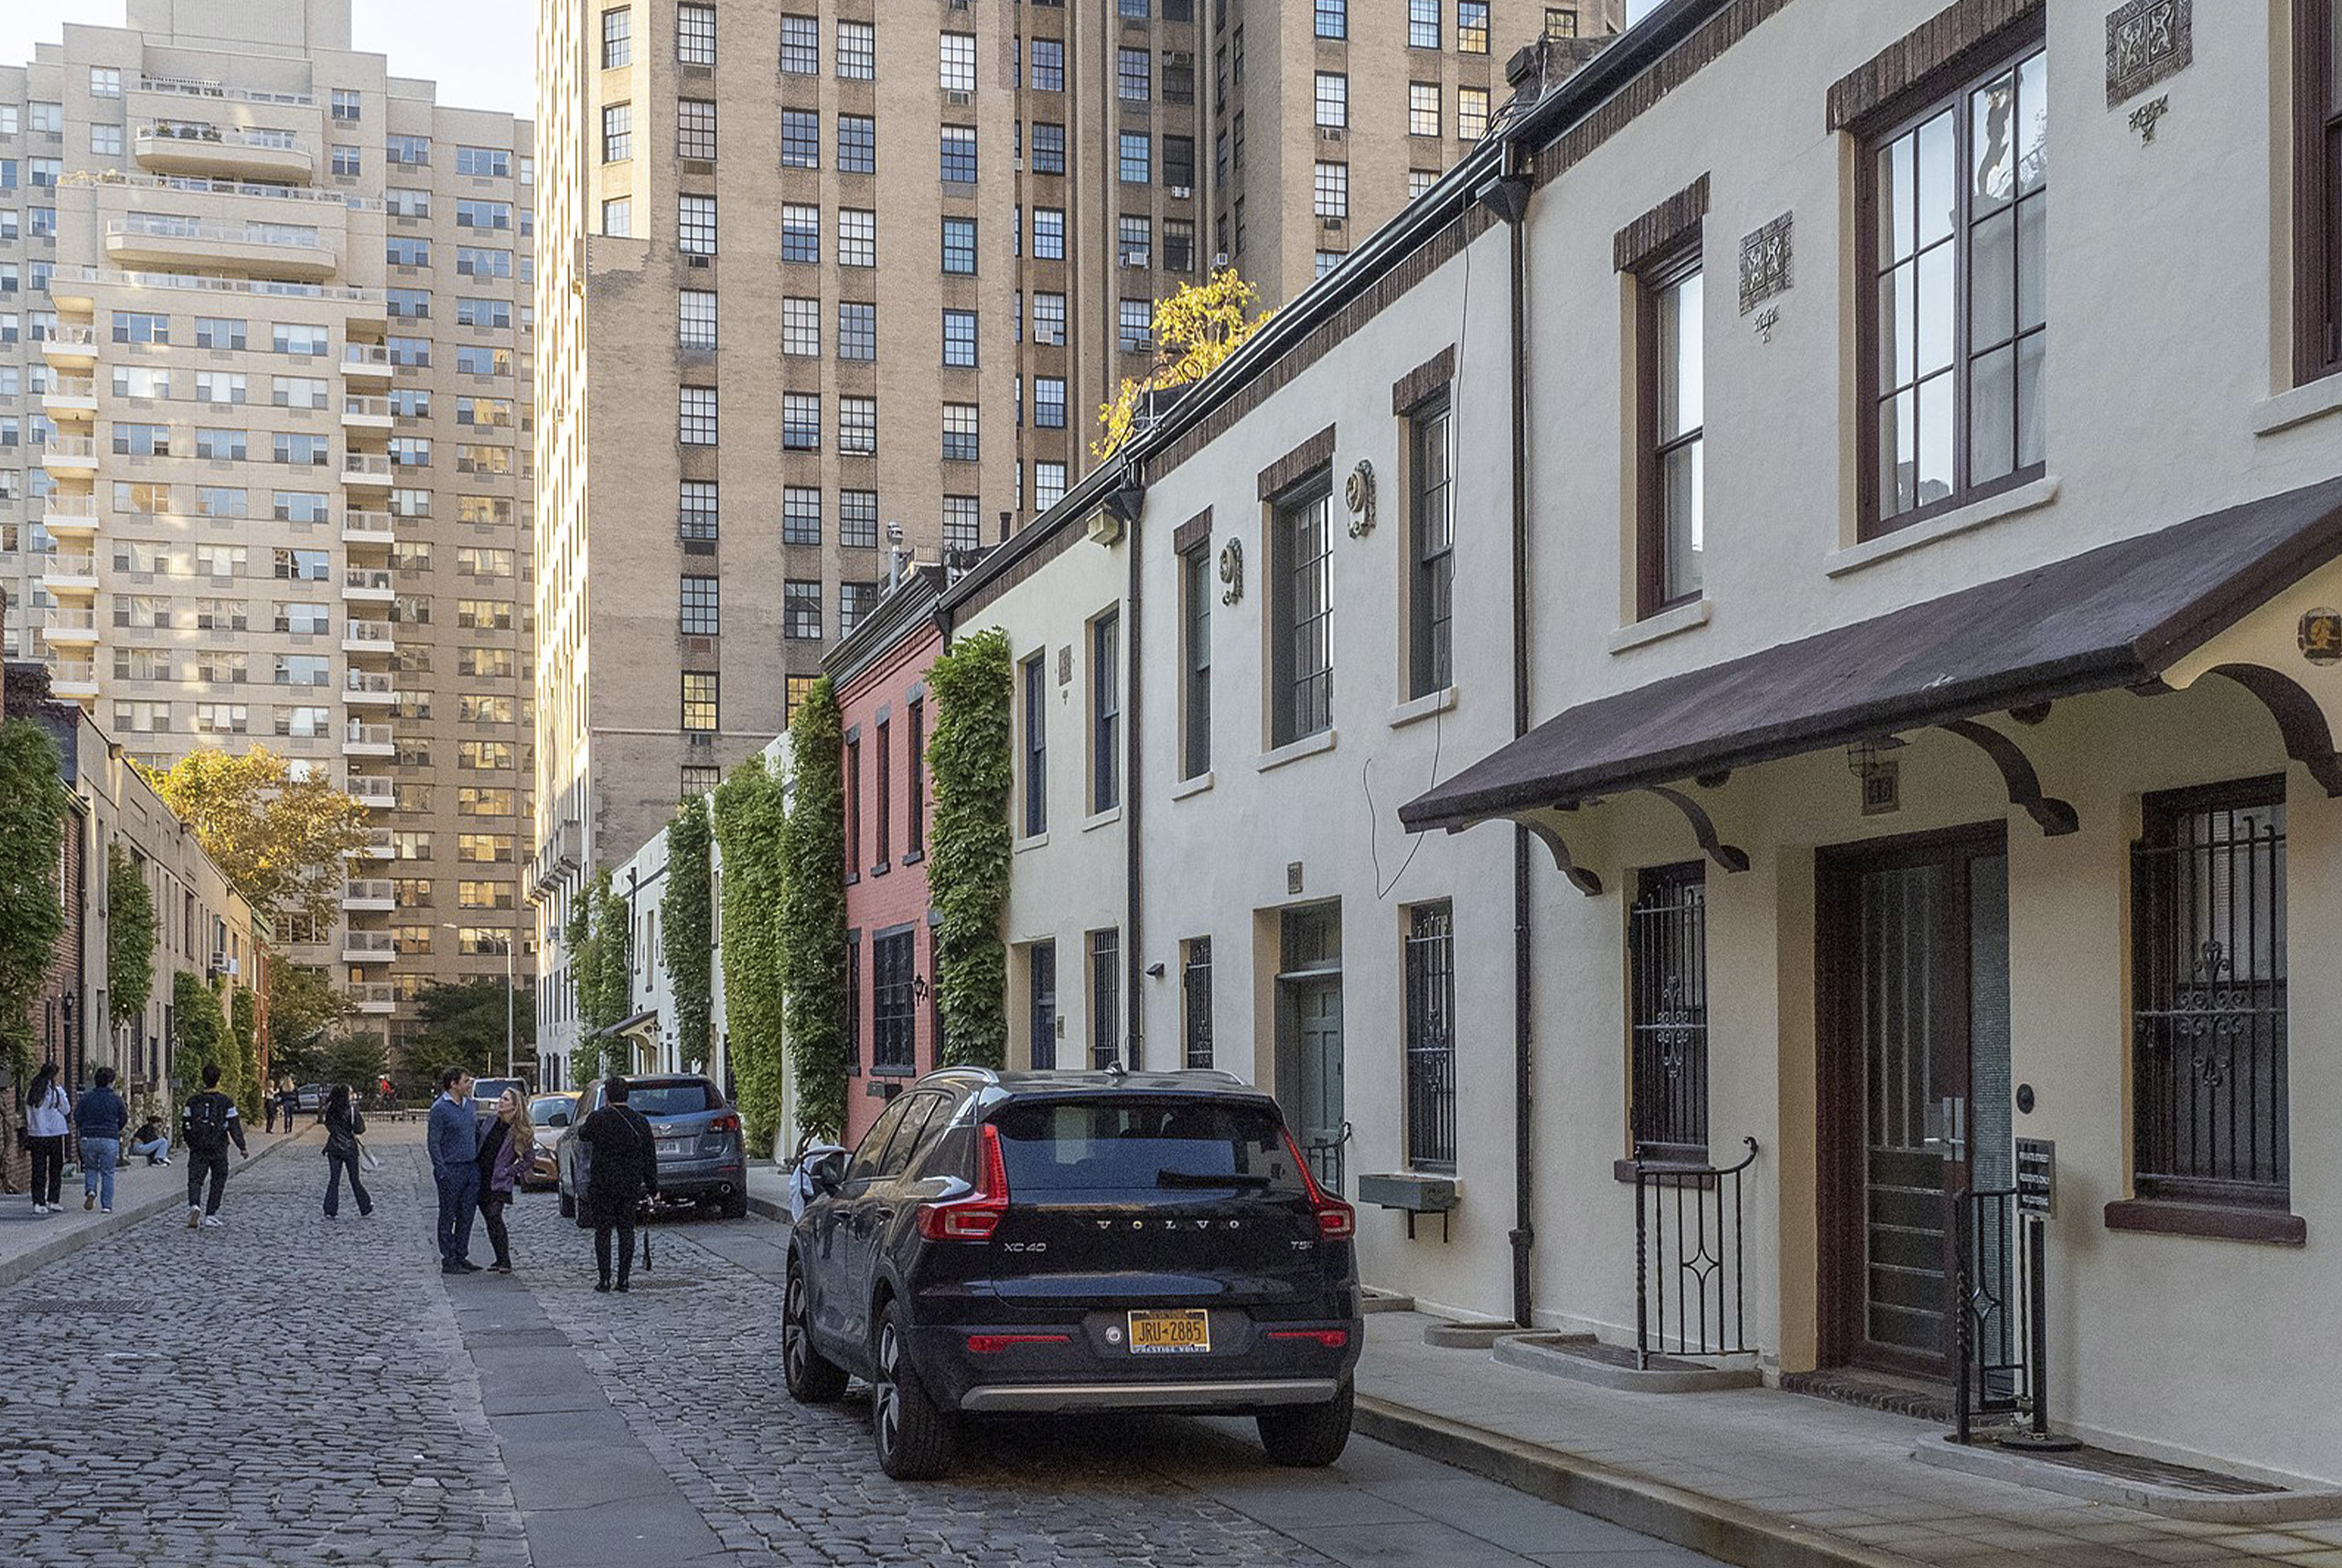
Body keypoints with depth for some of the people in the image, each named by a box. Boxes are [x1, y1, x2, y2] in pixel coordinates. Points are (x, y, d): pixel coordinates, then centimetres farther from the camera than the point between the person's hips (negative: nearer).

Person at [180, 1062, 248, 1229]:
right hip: (218, 1149, -2)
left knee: (195, 1178, 1)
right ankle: (210, 1215, 8)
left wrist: (190, 1143, 24)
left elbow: (185, 1126, 7)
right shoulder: (226, 1103, -7)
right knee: (218, 1181, 10)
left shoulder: (193, 1102, 1)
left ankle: (194, 1206, -26)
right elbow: (234, 1127, -7)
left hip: (197, 1149, 2)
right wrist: (242, 1147, 1)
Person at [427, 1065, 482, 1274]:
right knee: (449, 1216, 1)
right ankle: (448, 1261, 5)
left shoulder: (469, 1104, 11)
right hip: (451, 1169, -7)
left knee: (467, 1215, 10)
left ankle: (461, 1256, 19)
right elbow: (433, 1142, -12)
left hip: (471, 1168, 7)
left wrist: (480, 1160, 13)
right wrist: (441, 1171, -18)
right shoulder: (440, 1108, -11)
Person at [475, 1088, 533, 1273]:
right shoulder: (491, 1122, 8)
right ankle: (500, 1259, 15)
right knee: (490, 1221, 7)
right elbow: (479, 1145, 19)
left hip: (500, 1183, -6)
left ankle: (505, 1261, -13)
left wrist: (508, 1172, -10)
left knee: (494, 1217, -17)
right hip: (481, 1180, 6)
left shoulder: (522, 1132, -6)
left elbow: (528, 1160, -2)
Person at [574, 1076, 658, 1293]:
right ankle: (623, 1278, 6)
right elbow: (650, 1157, 6)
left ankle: (605, 1279, 1)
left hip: (603, 1185, -3)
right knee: (626, 1229, 10)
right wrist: (653, 1187, 12)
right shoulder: (640, 1121, 3)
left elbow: (583, 1135, 11)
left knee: (603, 1231, 4)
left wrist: (581, 1127, 34)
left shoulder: (598, 1119, -11)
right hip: (631, 1185, 3)